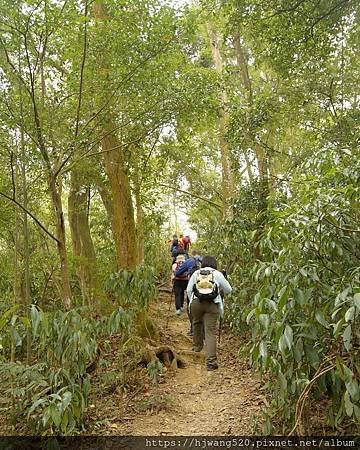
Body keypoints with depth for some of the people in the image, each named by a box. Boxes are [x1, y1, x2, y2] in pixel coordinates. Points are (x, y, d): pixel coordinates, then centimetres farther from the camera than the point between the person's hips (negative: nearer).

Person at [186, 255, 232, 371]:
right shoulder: (217, 274, 8)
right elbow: (228, 290, 15)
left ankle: (197, 346, 47)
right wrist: (220, 289, 34)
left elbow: (189, 290, 11)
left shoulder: (196, 273, 12)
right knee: (211, 332, -1)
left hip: (196, 302, 2)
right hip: (212, 305, -2)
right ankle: (211, 361, -4)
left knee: (196, 323, 29)